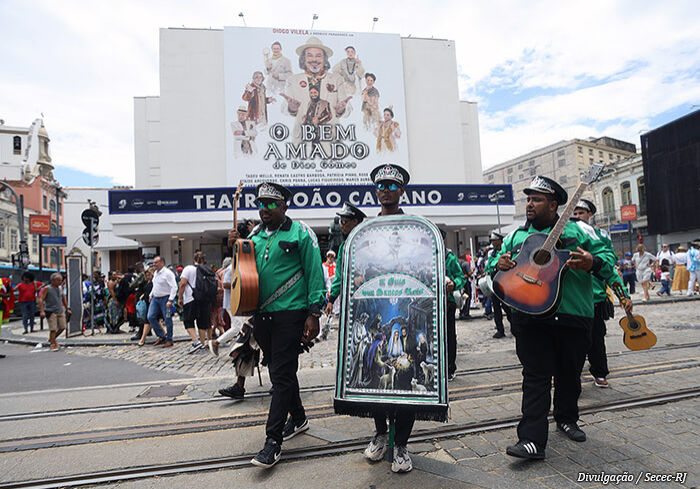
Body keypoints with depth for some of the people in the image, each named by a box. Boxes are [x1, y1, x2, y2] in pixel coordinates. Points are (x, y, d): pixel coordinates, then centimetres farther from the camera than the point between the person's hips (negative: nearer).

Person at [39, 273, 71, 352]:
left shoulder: (60, 288, 13)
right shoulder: (47, 289, -5)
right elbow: (41, 299, -11)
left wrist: (67, 309, 23)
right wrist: (42, 311, -21)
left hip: (60, 311, 6)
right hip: (51, 312, -6)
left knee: (62, 327, 5)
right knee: (53, 329, -8)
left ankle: (51, 340, 26)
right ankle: (53, 345, 3)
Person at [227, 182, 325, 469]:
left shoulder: (300, 233, -5)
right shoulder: (254, 235, 13)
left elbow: (315, 274, -8)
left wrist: (313, 314, -14)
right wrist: (235, 248, 2)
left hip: (290, 314, -6)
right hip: (261, 315, 7)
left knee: (282, 375, -5)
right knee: (279, 370, 17)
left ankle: (273, 441, 3)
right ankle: (298, 418, 36)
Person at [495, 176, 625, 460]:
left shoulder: (577, 230, 6)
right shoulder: (516, 236, 13)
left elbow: (606, 255, 2)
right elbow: (499, 261, 17)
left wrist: (593, 263, -20)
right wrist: (500, 264, -7)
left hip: (573, 316, 0)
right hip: (529, 318, 0)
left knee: (569, 373, 15)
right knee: (536, 376, -4)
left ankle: (566, 419, 38)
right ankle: (532, 439, -3)